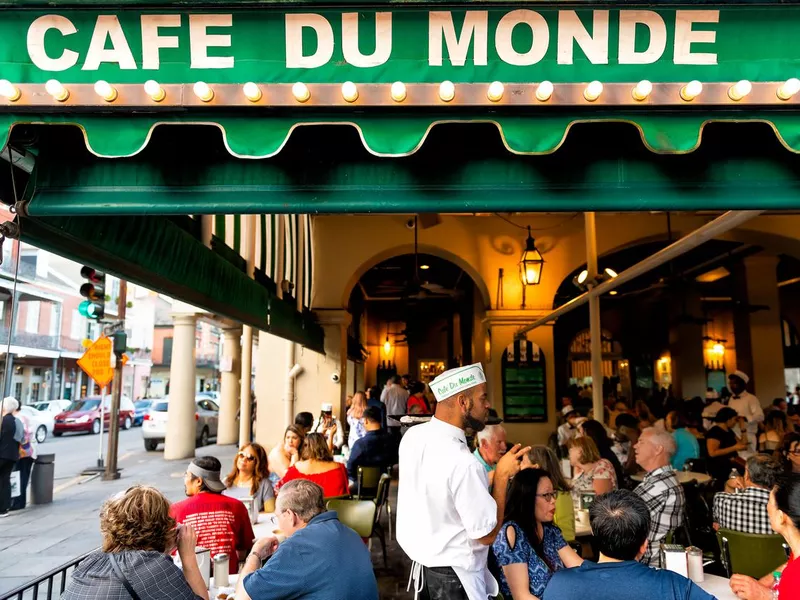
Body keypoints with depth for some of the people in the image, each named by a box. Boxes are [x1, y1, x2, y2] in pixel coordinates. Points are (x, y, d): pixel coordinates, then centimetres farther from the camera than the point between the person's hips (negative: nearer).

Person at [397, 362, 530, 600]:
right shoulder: (463, 463, -31)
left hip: (420, 561, 7)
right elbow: (487, 534, -21)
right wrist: (502, 475, -16)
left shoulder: (412, 436, -6)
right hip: (453, 577, -7)